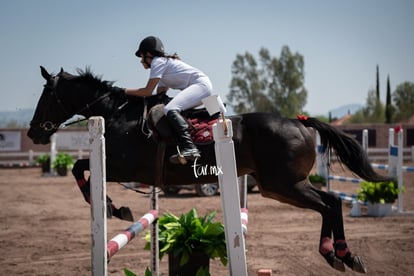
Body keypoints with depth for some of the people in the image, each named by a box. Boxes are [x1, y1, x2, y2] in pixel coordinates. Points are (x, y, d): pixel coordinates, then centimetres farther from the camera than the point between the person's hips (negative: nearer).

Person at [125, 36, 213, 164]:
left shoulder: (158, 62, -4)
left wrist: (126, 91, 2)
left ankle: (189, 148, -41)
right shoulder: (165, 62, 26)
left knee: (170, 110, -26)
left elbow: (148, 92, -8)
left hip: (201, 84, -11)